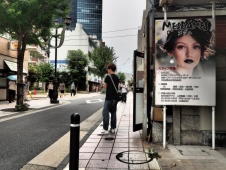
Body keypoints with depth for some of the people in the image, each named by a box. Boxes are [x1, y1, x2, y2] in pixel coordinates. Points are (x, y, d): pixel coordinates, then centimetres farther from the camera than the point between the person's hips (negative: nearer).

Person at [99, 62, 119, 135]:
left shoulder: (108, 76, -9)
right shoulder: (117, 78, 10)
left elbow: (105, 86, -4)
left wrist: (104, 85, 15)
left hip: (109, 98, -7)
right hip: (115, 98, 7)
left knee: (105, 113, -4)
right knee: (113, 113, 10)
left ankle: (105, 129, -5)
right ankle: (113, 128, 13)